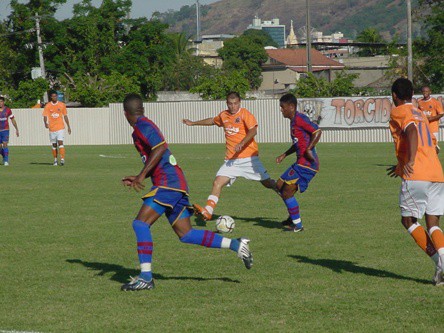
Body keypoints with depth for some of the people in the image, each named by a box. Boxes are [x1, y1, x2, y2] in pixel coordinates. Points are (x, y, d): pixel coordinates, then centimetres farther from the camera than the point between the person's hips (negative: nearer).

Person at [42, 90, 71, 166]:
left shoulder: (62, 105, 3)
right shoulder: (47, 106, 1)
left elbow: (65, 116, 10)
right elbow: (45, 116, -5)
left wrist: (68, 127, 11)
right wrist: (45, 123, -26)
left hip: (60, 128, -1)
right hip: (52, 128, 1)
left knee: (60, 142, -15)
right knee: (54, 144, 8)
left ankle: (62, 159, -20)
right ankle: (55, 160, 19)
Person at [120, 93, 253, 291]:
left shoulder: (142, 126, -6)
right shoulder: (143, 127, 24)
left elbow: (160, 148, -22)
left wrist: (142, 175, -22)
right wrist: (138, 179, 24)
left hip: (168, 184, -10)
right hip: (176, 185, 10)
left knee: (140, 223, -14)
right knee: (185, 234, 8)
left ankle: (146, 277, -19)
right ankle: (236, 245, 8)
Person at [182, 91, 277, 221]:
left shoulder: (245, 114, -5)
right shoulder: (223, 116, 13)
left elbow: (253, 131, -19)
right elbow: (212, 121, 35)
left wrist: (241, 144, -32)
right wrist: (193, 123, 41)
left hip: (248, 157, -4)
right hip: (231, 159, 4)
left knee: (267, 182, 0)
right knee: (217, 183, -13)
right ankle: (207, 211, -21)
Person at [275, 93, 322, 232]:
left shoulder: (299, 118, -13)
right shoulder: (293, 121, 17)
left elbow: (317, 131, -22)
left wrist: (309, 150, -25)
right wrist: (284, 155, 24)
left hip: (307, 164, -10)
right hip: (300, 163, 10)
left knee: (287, 192, -9)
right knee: (280, 186, 17)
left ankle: (297, 225, -1)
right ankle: (293, 217, 28)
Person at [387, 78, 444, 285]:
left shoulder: (398, 112, 3)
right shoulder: (420, 114, 27)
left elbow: (411, 131, -17)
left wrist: (409, 162, -28)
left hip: (416, 176, -6)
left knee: (409, 220, 6)